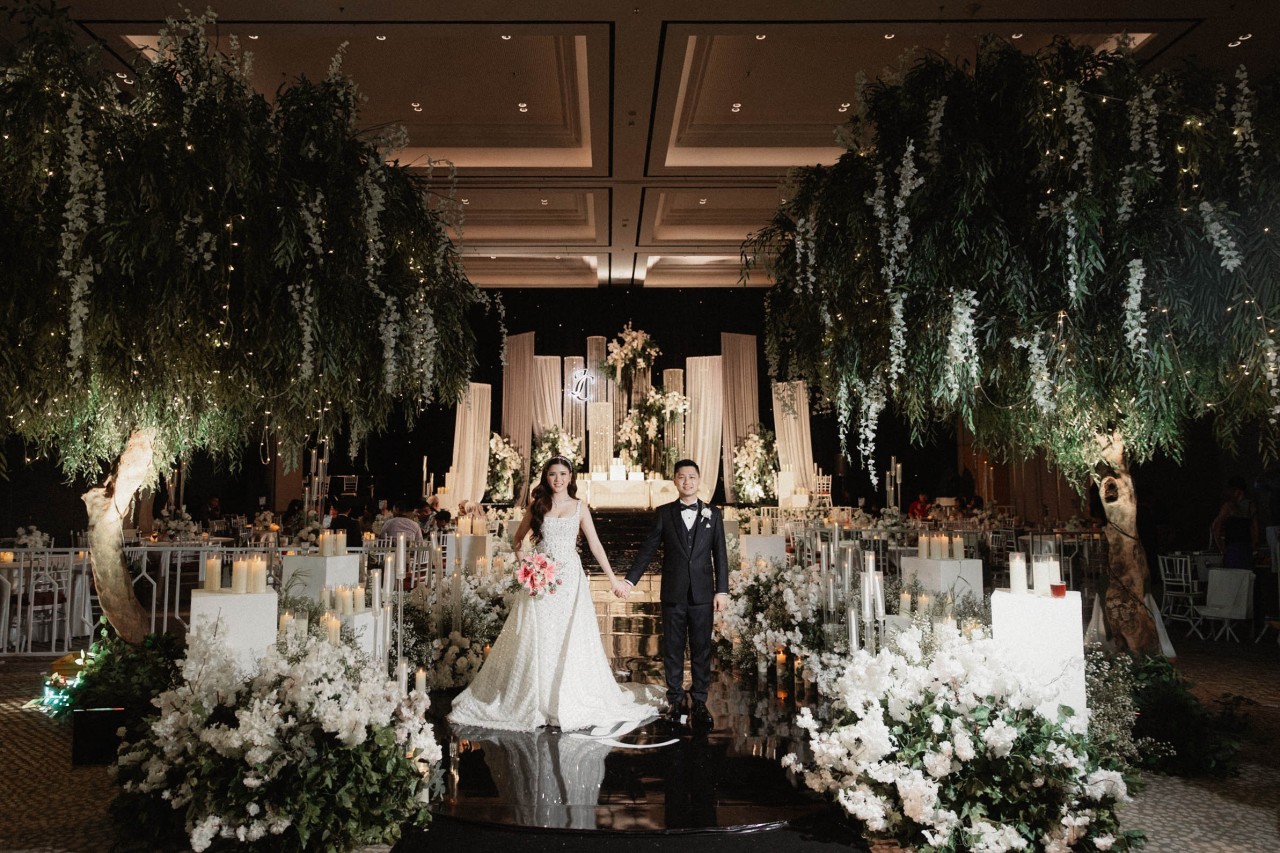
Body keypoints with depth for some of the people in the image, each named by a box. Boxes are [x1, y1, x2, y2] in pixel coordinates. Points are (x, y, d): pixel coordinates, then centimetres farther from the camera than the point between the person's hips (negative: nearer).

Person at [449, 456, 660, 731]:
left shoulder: (579, 508, 6)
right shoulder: (537, 505, 7)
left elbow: (595, 545, 6)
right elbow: (518, 536, 17)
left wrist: (612, 578, 3)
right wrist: (521, 550, -5)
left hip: (570, 577, 0)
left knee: (572, 639, 1)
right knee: (536, 640, 2)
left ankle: (573, 700, 14)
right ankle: (533, 700, 14)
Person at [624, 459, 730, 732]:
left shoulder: (713, 514, 6)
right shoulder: (663, 513, 4)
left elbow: (720, 554, 4)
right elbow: (648, 549, 1)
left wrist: (722, 590, -1)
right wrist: (630, 580, -7)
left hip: (702, 594, 0)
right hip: (673, 594, 0)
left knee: (701, 649, 5)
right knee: (673, 649, 7)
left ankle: (699, 702, 16)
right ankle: (675, 701, 18)